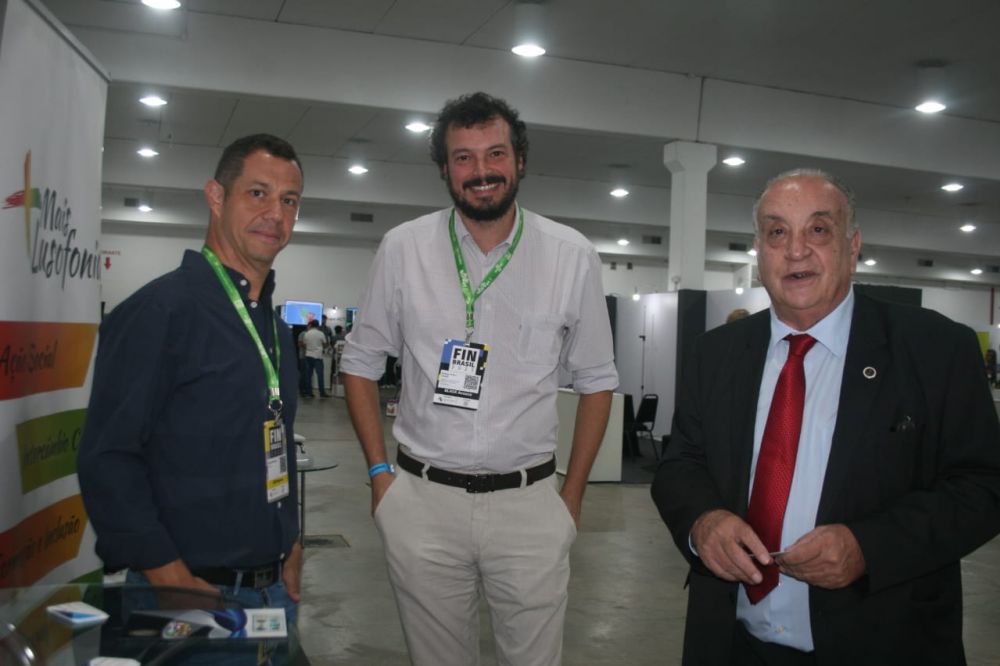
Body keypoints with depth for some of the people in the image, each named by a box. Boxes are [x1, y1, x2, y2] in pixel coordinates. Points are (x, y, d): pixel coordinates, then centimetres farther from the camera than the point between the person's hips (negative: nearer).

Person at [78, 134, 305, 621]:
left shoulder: (275, 325, 10)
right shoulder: (158, 310, -15)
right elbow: (107, 459, -19)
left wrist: (289, 543, 11)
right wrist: (169, 575, -23)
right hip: (189, 593, -8)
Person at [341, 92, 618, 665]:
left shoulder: (573, 256, -2)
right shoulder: (403, 248, -2)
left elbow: (597, 380, 6)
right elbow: (361, 363, 8)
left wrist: (573, 496, 4)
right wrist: (380, 473, 2)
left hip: (529, 504, 0)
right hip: (421, 501, 1)